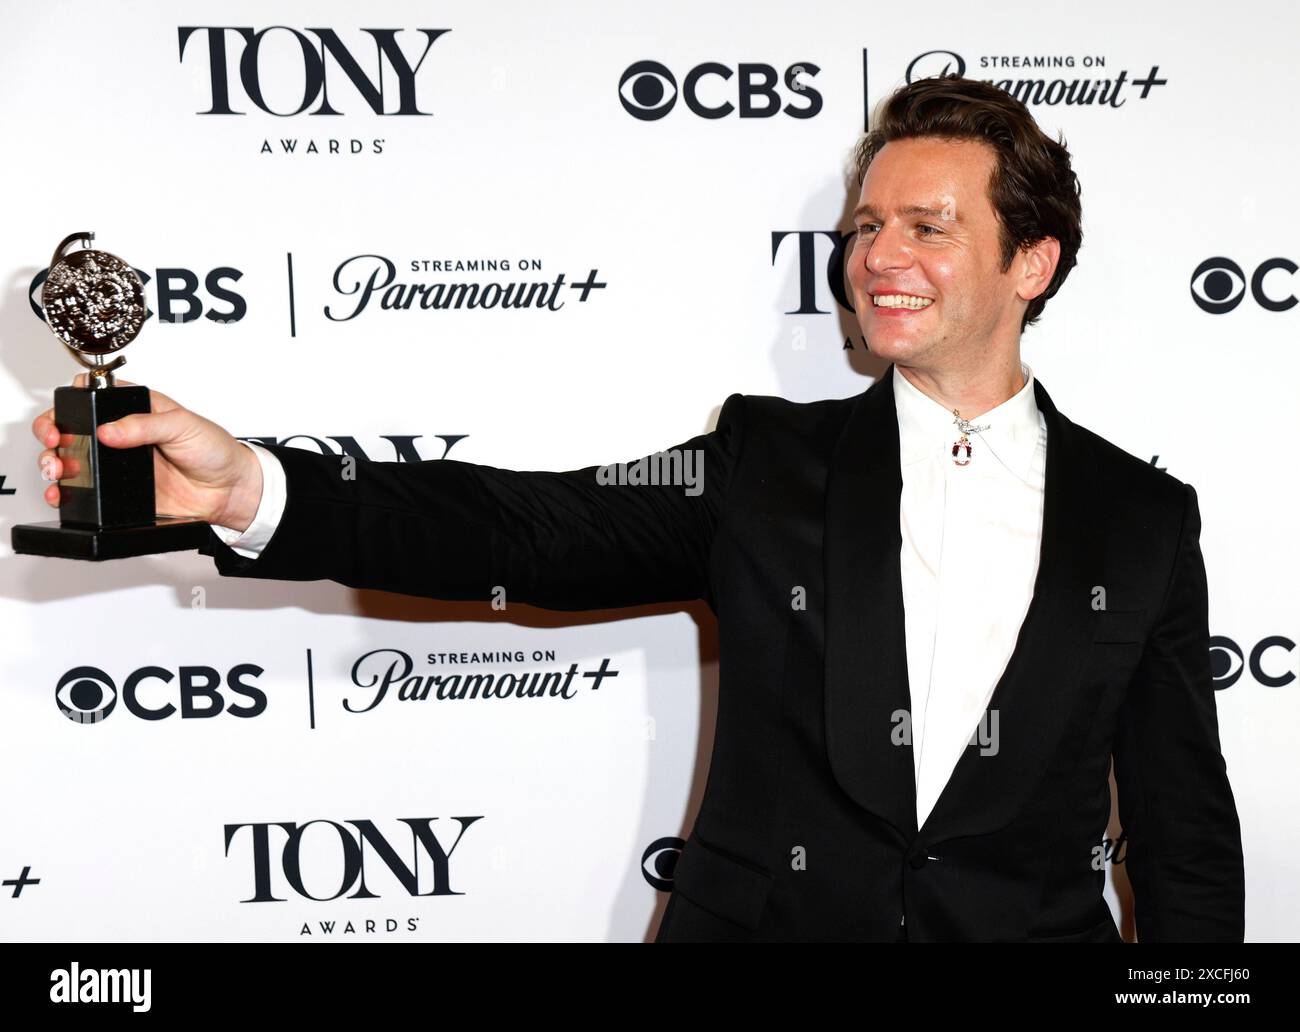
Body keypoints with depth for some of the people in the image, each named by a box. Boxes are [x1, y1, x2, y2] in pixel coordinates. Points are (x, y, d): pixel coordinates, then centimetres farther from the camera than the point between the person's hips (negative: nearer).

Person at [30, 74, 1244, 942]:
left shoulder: (1143, 518, 2)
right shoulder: (768, 462, 1)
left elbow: (1185, 830, 5)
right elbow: (521, 528, -11)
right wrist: (249, 489, -25)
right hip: (763, 919, 0)